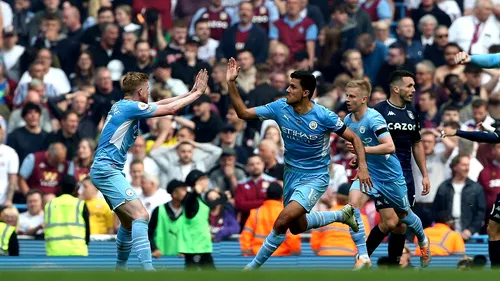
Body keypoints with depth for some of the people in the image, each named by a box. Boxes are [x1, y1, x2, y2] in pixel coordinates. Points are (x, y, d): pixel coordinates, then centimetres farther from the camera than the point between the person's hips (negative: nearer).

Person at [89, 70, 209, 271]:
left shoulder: (123, 106, 14)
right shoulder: (131, 107, -13)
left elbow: (161, 104, 23)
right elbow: (170, 109, -9)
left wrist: (191, 92, 21)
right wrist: (197, 93, 2)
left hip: (103, 169, 11)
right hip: (107, 169, -11)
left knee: (128, 221, 19)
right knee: (140, 215, -21)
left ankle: (120, 269, 30)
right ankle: (148, 270, -32)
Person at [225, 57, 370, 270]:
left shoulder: (324, 116, -21)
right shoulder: (280, 108, -11)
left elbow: (354, 138, -11)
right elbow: (243, 113, -7)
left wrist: (362, 166, -25)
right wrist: (231, 84, -19)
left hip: (315, 177, -6)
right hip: (291, 173, 6)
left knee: (282, 222, -22)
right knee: (297, 227, 20)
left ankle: (253, 267, -6)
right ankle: (341, 215, 43)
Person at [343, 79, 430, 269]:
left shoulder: (374, 118, -23)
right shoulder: (348, 120, 0)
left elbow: (390, 147, -32)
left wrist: (362, 150, -34)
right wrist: (356, 158, 6)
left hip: (390, 175, -5)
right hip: (368, 173, 5)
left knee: (403, 214, 14)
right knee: (353, 202, -22)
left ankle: (423, 241, 49)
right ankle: (363, 257, -22)